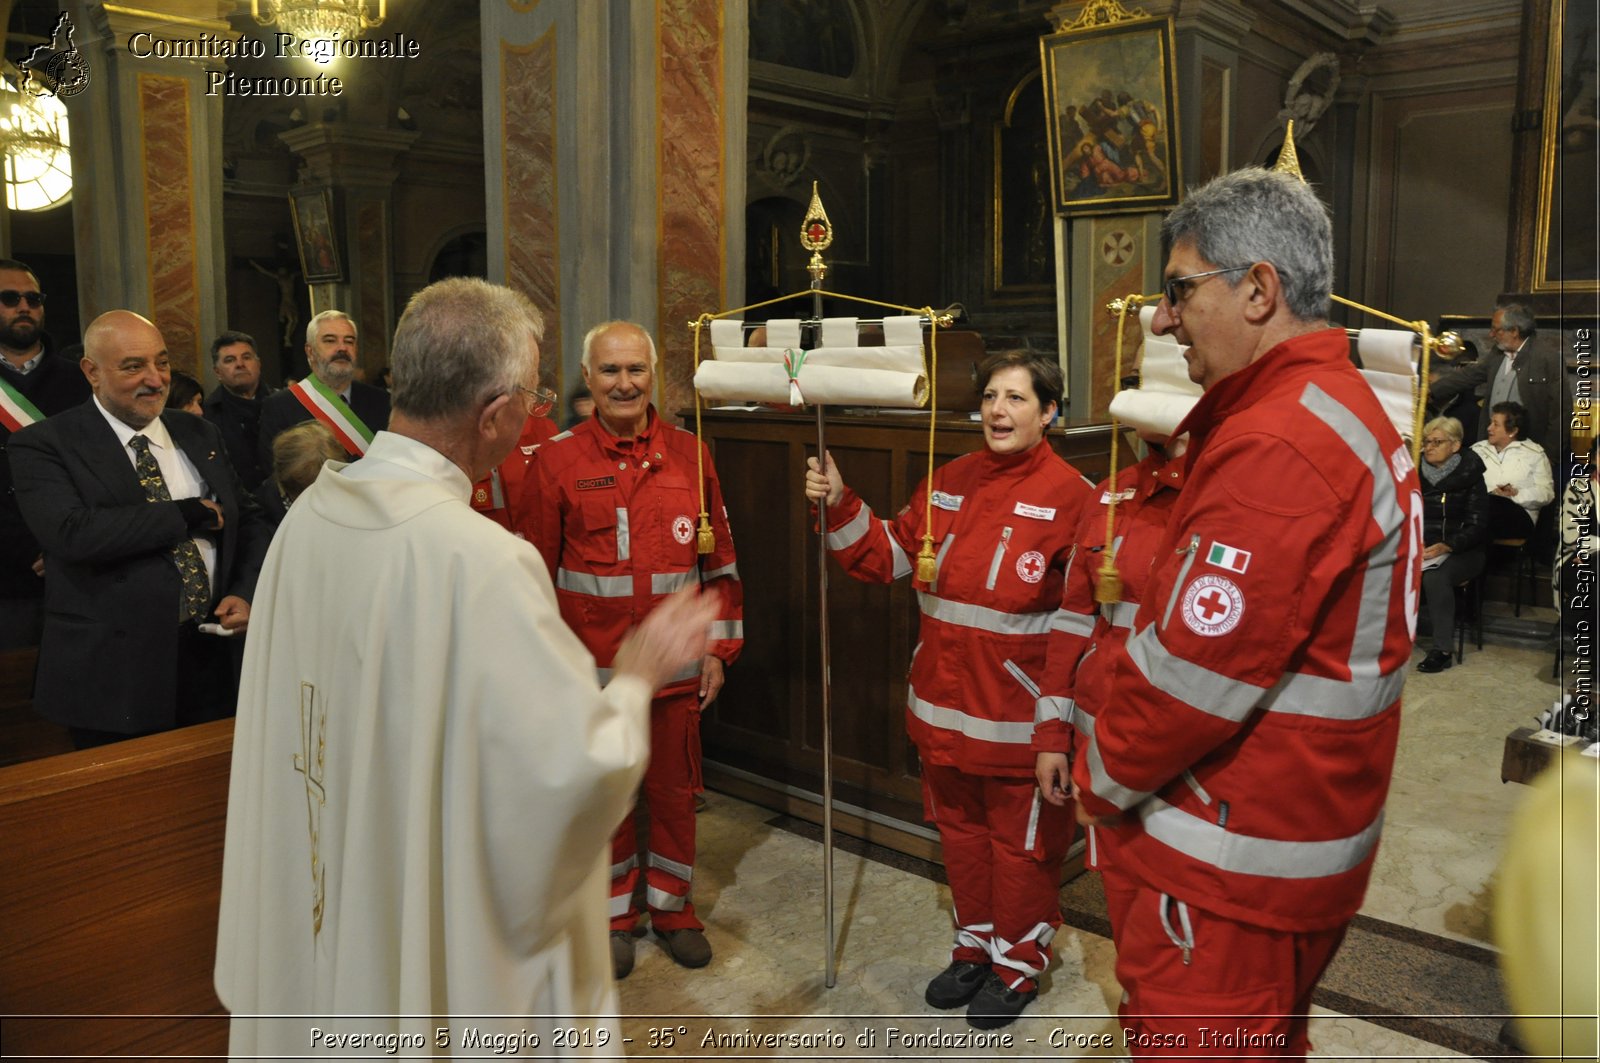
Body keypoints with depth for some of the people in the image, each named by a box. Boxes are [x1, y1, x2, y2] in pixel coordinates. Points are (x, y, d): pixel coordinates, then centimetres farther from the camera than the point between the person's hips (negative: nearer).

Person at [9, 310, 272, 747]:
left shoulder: (200, 434, 10)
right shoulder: (43, 446, -5)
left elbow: (250, 520, 14)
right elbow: (72, 532, -22)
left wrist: (245, 593, -4)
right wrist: (189, 513, -15)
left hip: (208, 664, 5)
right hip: (110, 677, -4)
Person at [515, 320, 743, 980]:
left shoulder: (689, 454, 2)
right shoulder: (556, 462, -3)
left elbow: (719, 559, 6)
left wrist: (718, 647, 4)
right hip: (592, 669, -1)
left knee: (674, 790, 13)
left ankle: (672, 906, 33)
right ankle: (615, 913, 32)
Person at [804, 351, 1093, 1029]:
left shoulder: (1069, 496, -13)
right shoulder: (950, 482, 5)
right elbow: (888, 557, 10)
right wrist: (840, 507, -2)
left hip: (1020, 717, -6)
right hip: (945, 706, 6)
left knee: (1021, 844, 12)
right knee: (959, 829, 21)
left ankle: (1018, 964, 34)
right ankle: (974, 947, 41)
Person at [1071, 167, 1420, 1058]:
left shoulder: (1277, 445, -24)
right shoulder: (1347, 407, 10)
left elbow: (1194, 672, -25)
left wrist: (1106, 779, -8)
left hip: (1240, 855, -10)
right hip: (1312, 827, 10)